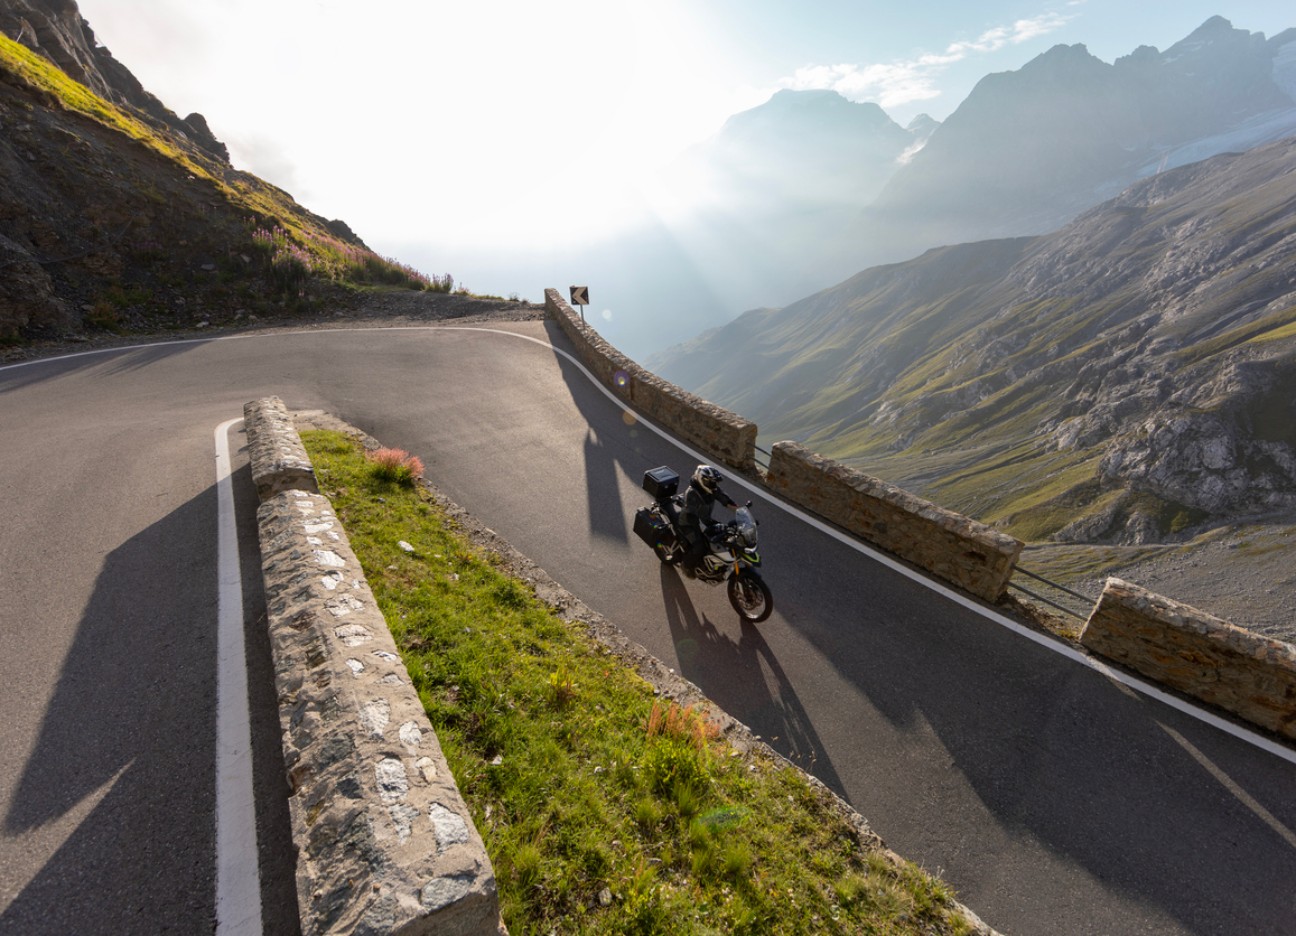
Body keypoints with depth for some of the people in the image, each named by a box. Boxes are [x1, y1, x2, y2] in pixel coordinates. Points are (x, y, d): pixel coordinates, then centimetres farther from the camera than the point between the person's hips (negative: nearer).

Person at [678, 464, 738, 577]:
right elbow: (692, 516, -38)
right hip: (689, 524, -8)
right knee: (699, 547, -25)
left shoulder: (712, 489, -8)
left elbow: (725, 499, -4)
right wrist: (706, 530, -45)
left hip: (705, 520, 8)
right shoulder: (691, 493, -32)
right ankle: (687, 564, 6)